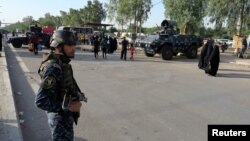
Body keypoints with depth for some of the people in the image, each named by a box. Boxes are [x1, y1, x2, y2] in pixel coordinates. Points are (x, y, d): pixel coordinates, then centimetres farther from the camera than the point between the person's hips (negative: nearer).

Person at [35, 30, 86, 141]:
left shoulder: (62, 63, 2)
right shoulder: (53, 68, -27)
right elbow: (40, 101, -30)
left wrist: (74, 101, 4)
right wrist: (68, 107, -26)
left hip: (65, 116, 9)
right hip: (60, 118, -9)